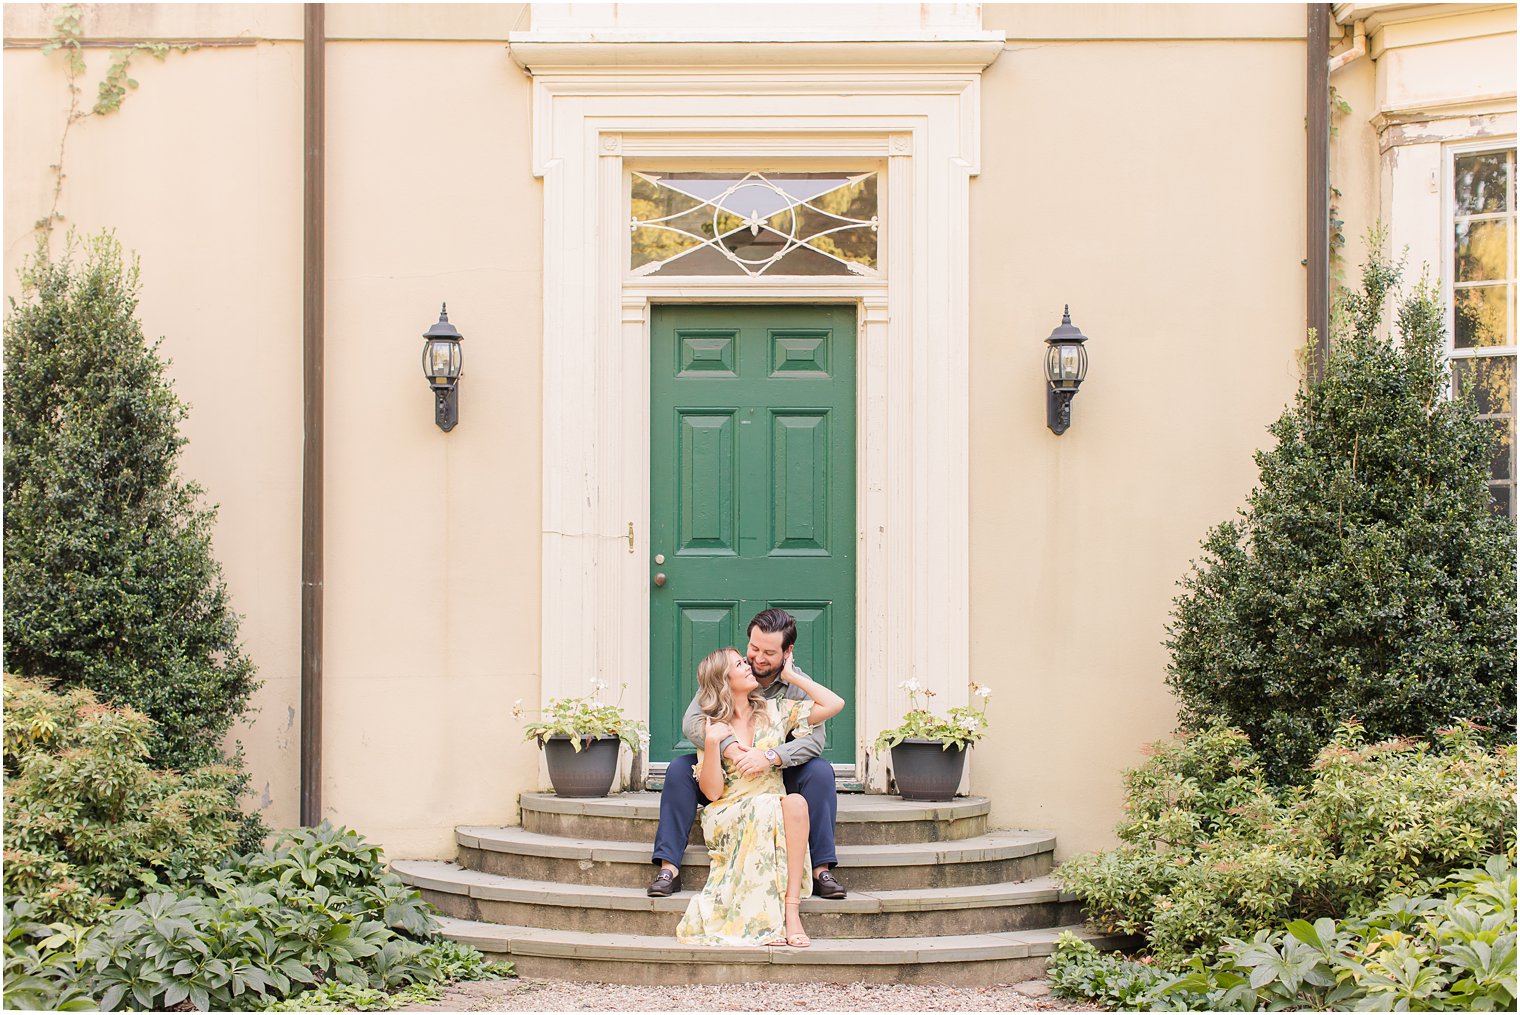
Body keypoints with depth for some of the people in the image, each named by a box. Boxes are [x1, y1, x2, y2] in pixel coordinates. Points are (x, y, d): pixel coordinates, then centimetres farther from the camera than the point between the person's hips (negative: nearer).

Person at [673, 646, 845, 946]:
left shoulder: (775, 711, 12)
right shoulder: (710, 726, 5)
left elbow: (834, 704, 7)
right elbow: (712, 791, -3)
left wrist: (789, 675, 10)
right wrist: (711, 742, -14)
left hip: (775, 815, 2)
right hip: (727, 818, -2)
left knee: (796, 801, -33)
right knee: (765, 807, -36)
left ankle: (791, 909, -40)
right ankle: (767, 922, -38)